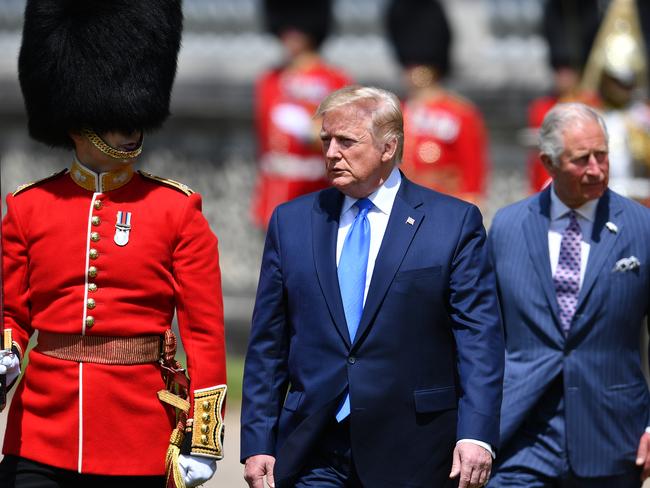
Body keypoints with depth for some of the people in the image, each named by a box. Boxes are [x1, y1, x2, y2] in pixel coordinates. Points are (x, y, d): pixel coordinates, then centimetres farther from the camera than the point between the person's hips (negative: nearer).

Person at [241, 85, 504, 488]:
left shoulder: (454, 223, 1)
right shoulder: (291, 221, 10)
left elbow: (479, 338, -4)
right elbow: (268, 345, 11)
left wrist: (476, 435, -15)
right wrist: (257, 442, 4)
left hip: (410, 455, -2)